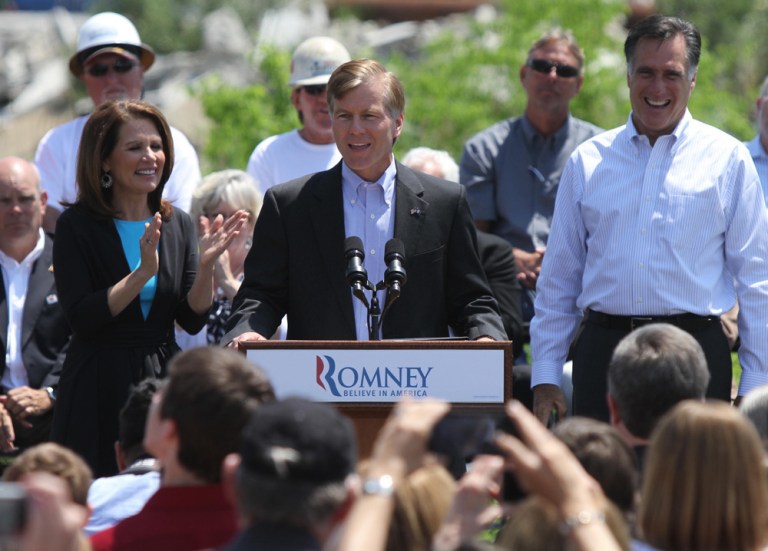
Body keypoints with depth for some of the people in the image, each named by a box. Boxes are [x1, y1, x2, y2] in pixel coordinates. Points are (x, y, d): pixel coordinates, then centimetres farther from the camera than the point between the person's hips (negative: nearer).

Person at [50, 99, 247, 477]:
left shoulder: (177, 225, 9)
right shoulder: (79, 226, -4)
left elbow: (193, 321, 6)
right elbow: (80, 318, -14)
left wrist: (206, 265, -11)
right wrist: (143, 272, -22)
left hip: (163, 379, 4)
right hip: (100, 391, -4)